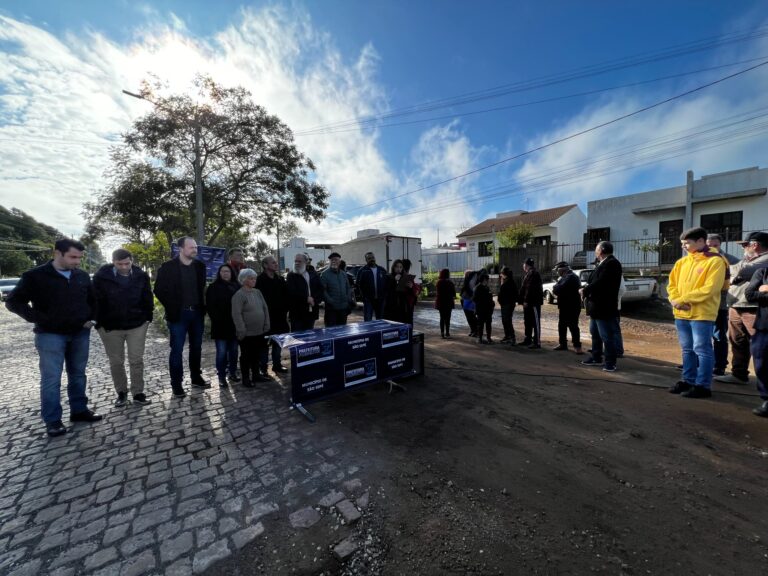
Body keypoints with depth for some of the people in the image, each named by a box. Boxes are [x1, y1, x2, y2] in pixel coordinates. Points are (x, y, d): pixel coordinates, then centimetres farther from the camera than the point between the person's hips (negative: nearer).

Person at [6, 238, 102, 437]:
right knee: (51, 379, 2)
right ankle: (52, 420, 13)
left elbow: (92, 300, 17)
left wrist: (91, 318, 3)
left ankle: (79, 411, 25)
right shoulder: (35, 276, -8)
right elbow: (14, 302, -5)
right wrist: (41, 320, -14)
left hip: (80, 334, 4)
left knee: (78, 375, 13)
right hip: (50, 336, -4)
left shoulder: (82, 276, 4)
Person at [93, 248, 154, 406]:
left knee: (137, 360, 4)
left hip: (137, 325, 0)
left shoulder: (141, 276, -5)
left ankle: (138, 393, 16)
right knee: (116, 362, 11)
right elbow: (96, 302, -4)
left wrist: (147, 318, 3)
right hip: (110, 326, 0)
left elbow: (147, 299, 5)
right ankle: (121, 393, 28)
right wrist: (100, 323, -6)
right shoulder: (101, 276, -9)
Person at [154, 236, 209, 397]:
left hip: (197, 313, 4)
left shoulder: (200, 266, 4)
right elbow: (159, 290, -4)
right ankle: (176, 384, 15)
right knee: (177, 350, 3)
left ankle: (196, 378, 27)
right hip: (178, 314, -4)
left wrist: (202, 306, 7)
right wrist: (171, 308, -6)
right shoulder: (168, 267, -9)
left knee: (196, 347, 13)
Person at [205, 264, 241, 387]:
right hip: (220, 325, -3)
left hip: (234, 325, 3)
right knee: (222, 352, -1)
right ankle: (221, 377, 9)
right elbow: (210, 306, -5)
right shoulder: (213, 287, -1)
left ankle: (232, 373, 24)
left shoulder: (236, 287, 8)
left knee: (233, 350, 11)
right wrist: (217, 320, -12)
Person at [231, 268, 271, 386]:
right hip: (247, 333, -6)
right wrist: (242, 331, -19)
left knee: (257, 355, 16)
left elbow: (265, 309, 11)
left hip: (259, 331, 7)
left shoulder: (257, 292, 9)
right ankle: (246, 378, 18)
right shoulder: (239, 295, -13)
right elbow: (236, 314, -18)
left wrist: (266, 326, 7)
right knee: (246, 356, 6)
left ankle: (256, 374, 30)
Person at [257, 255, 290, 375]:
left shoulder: (280, 279, 9)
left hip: (279, 317, 6)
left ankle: (277, 365, 26)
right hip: (266, 317, -6)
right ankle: (263, 368, 15)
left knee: (278, 342, 14)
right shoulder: (260, 280, -10)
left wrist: (285, 310, 3)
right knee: (265, 343, 3)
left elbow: (286, 296, 11)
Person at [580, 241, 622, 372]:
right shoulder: (602, 264, 16)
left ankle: (611, 363, 8)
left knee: (607, 336, -2)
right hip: (596, 305, 10)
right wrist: (585, 290, -4)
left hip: (604, 307, -10)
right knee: (595, 334, 18)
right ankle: (596, 358, 30)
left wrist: (585, 290, -12)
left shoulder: (611, 263, -16)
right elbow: (594, 281, 14)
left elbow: (600, 283, -25)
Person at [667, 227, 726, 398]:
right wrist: (675, 299, -7)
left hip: (702, 314, -6)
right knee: (687, 349, 14)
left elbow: (710, 289, -16)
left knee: (702, 350, 0)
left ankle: (703, 385, 8)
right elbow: (672, 283, 10)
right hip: (681, 313, 6)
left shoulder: (715, 261, -7)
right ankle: (688, 380, 24)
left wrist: (683, 299, -17)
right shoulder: (682, 262, 11)